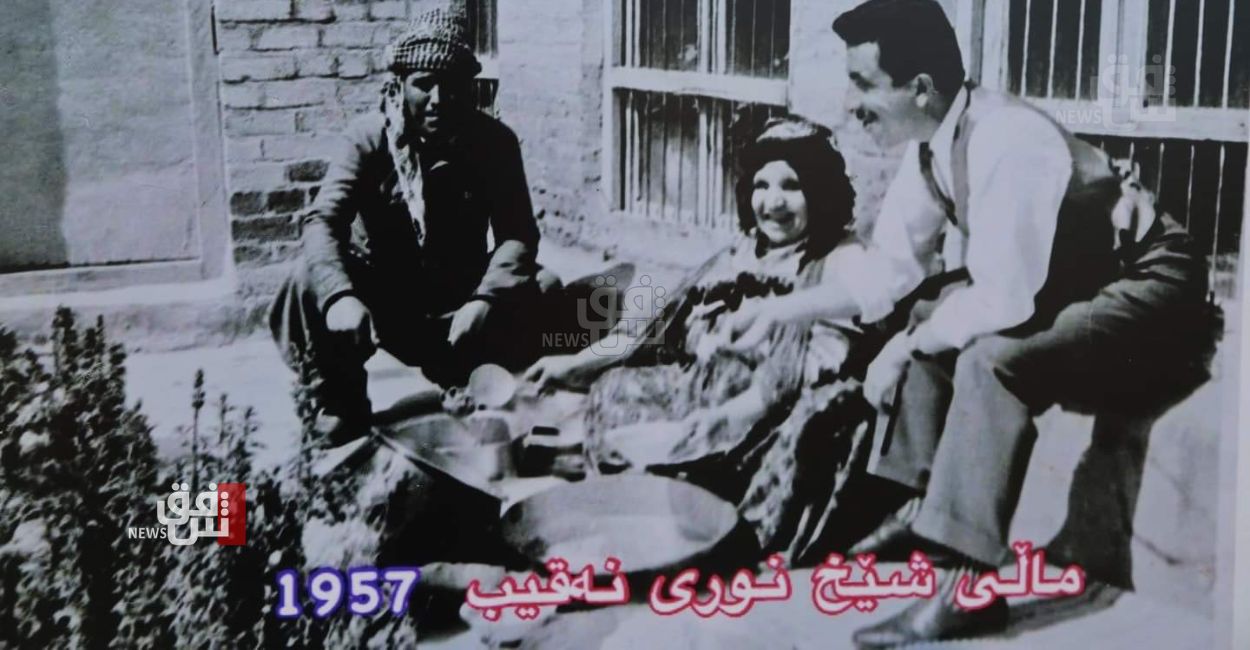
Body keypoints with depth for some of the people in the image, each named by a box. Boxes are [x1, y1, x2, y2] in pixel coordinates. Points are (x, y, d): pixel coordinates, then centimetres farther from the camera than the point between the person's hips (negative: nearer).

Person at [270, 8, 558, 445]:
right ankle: (340, 417, -12)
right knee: (313, 282, -29)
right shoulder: (371, 138, -12)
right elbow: (323, 221, -24)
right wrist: (340, 296, -45)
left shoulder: (494, 141, -8)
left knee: (543, 289, -25)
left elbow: (518, 234, -16)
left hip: (459, 295, 1)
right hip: (383, 297, -1)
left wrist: (484, 300, -36)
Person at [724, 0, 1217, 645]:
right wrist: (776, 311, 1)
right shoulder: (930, 146, -3)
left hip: (1148, 295, -9)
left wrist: (903, 351, -19)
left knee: (990, 359, -30)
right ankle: (926, 506, 8)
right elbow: (886, 272, 6)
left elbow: (1003, 301, -32)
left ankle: (968, 583, -25)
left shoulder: (1007, 142, -29)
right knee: (929, 317, 7)